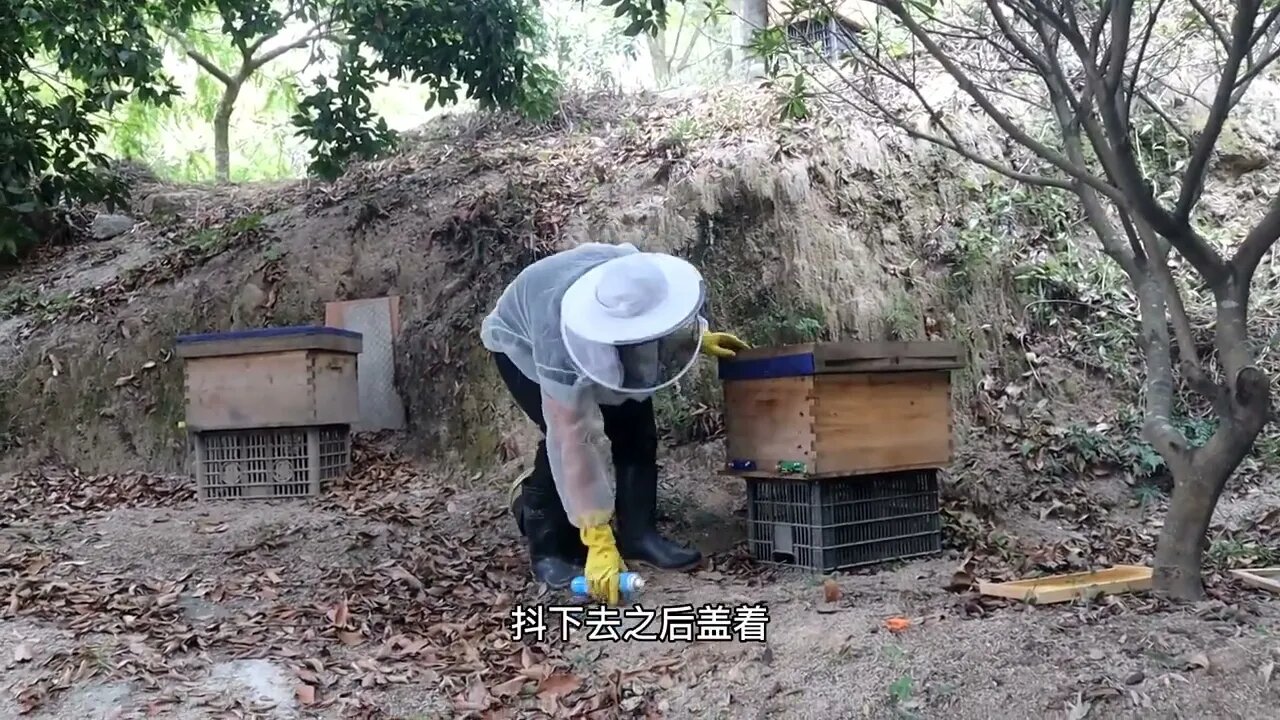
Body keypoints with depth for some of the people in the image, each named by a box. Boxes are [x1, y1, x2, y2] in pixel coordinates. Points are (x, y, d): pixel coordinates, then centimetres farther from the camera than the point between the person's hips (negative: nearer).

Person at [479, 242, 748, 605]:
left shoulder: (642, 281, -33)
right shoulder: (562, 352, -46)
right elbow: (576, 442, -42)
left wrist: (700, 336, -13)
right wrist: (599, 541, -39)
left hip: (600, 336, 6)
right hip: (523, 344, -5)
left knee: (636, 426, -8)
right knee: (562, 438, -22)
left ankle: (639, 534, 3)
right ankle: (549, 547, -4)